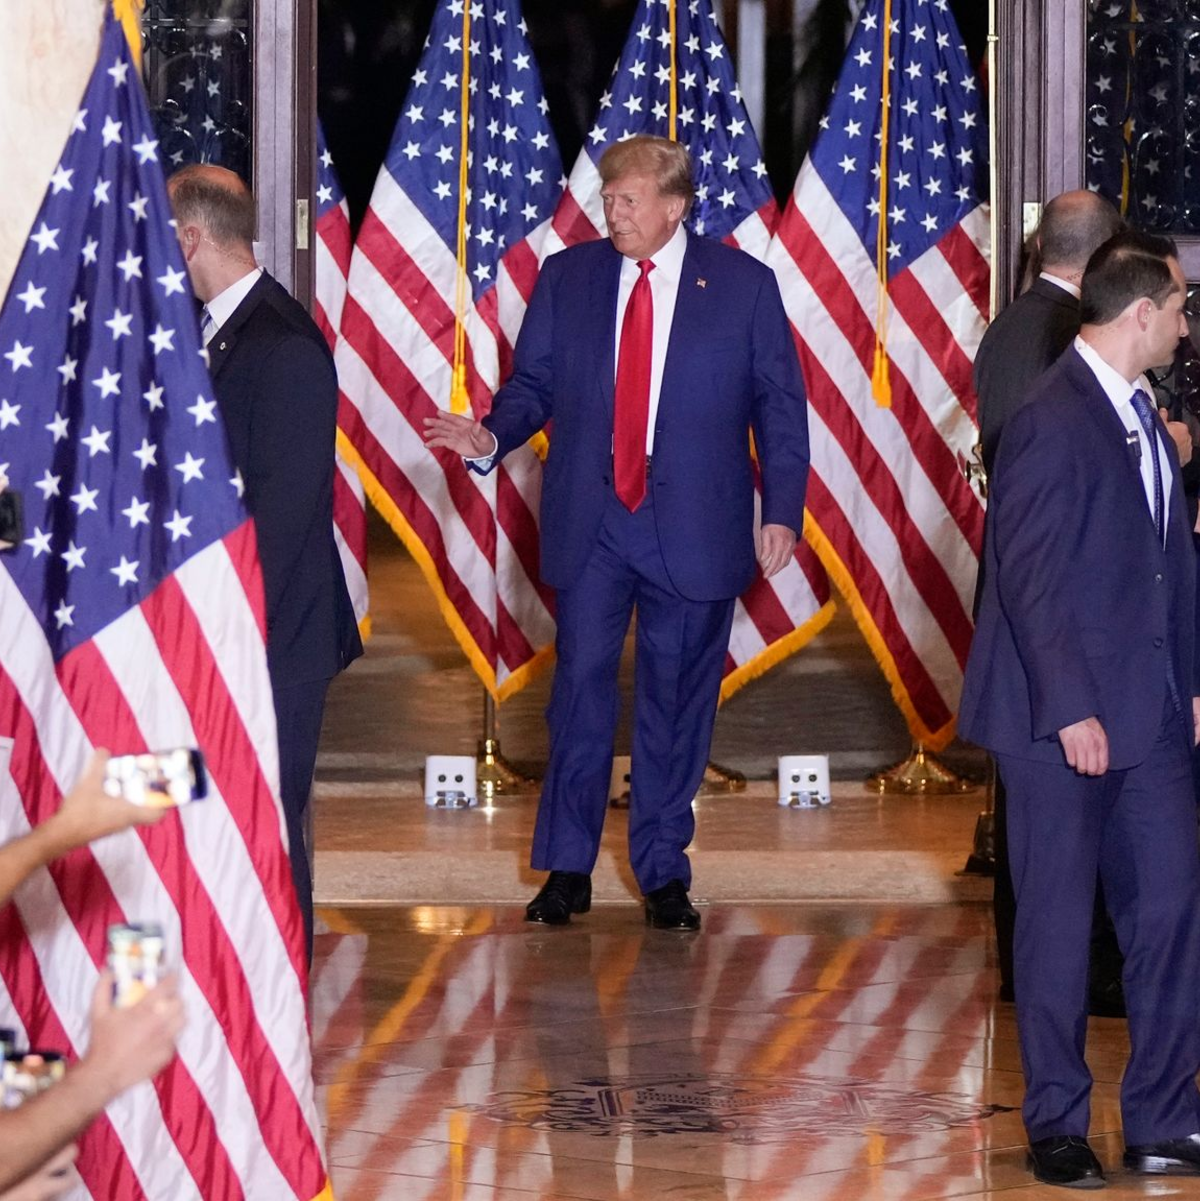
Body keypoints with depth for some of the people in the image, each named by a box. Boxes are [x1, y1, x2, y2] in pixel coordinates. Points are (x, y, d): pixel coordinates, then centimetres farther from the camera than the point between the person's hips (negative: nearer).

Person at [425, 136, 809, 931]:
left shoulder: (744, 285, 1)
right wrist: (491, 437, -13)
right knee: (582, 685, 0)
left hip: (693, 528, -1)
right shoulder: (567, 278, 6)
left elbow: (781, 407, 3)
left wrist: (783, 511, -4)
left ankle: (665, 873, 15)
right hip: (589, 522, 1)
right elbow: (533, 383, 8)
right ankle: (568, 868, 9)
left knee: (677, 700, 4)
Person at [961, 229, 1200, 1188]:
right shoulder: (1052, 421, -15)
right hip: (1064, 718, -8)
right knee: (1059, 921, 3)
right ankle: (1057, 1127, 14)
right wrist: (1071, 710, -18)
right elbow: (1028, 577, -17)